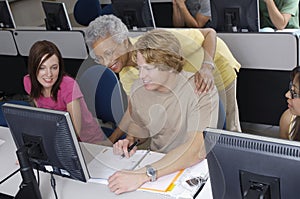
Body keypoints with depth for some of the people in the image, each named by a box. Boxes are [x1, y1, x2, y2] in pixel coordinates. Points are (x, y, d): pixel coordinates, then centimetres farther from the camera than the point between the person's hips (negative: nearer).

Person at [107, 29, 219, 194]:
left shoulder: (201, 90, -19)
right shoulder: (138, 88, -2)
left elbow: (196, 149, -29)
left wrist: (145, 175, -38)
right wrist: (130, 141, -7)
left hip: (192, 168, -4)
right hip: (155, 161, 5)